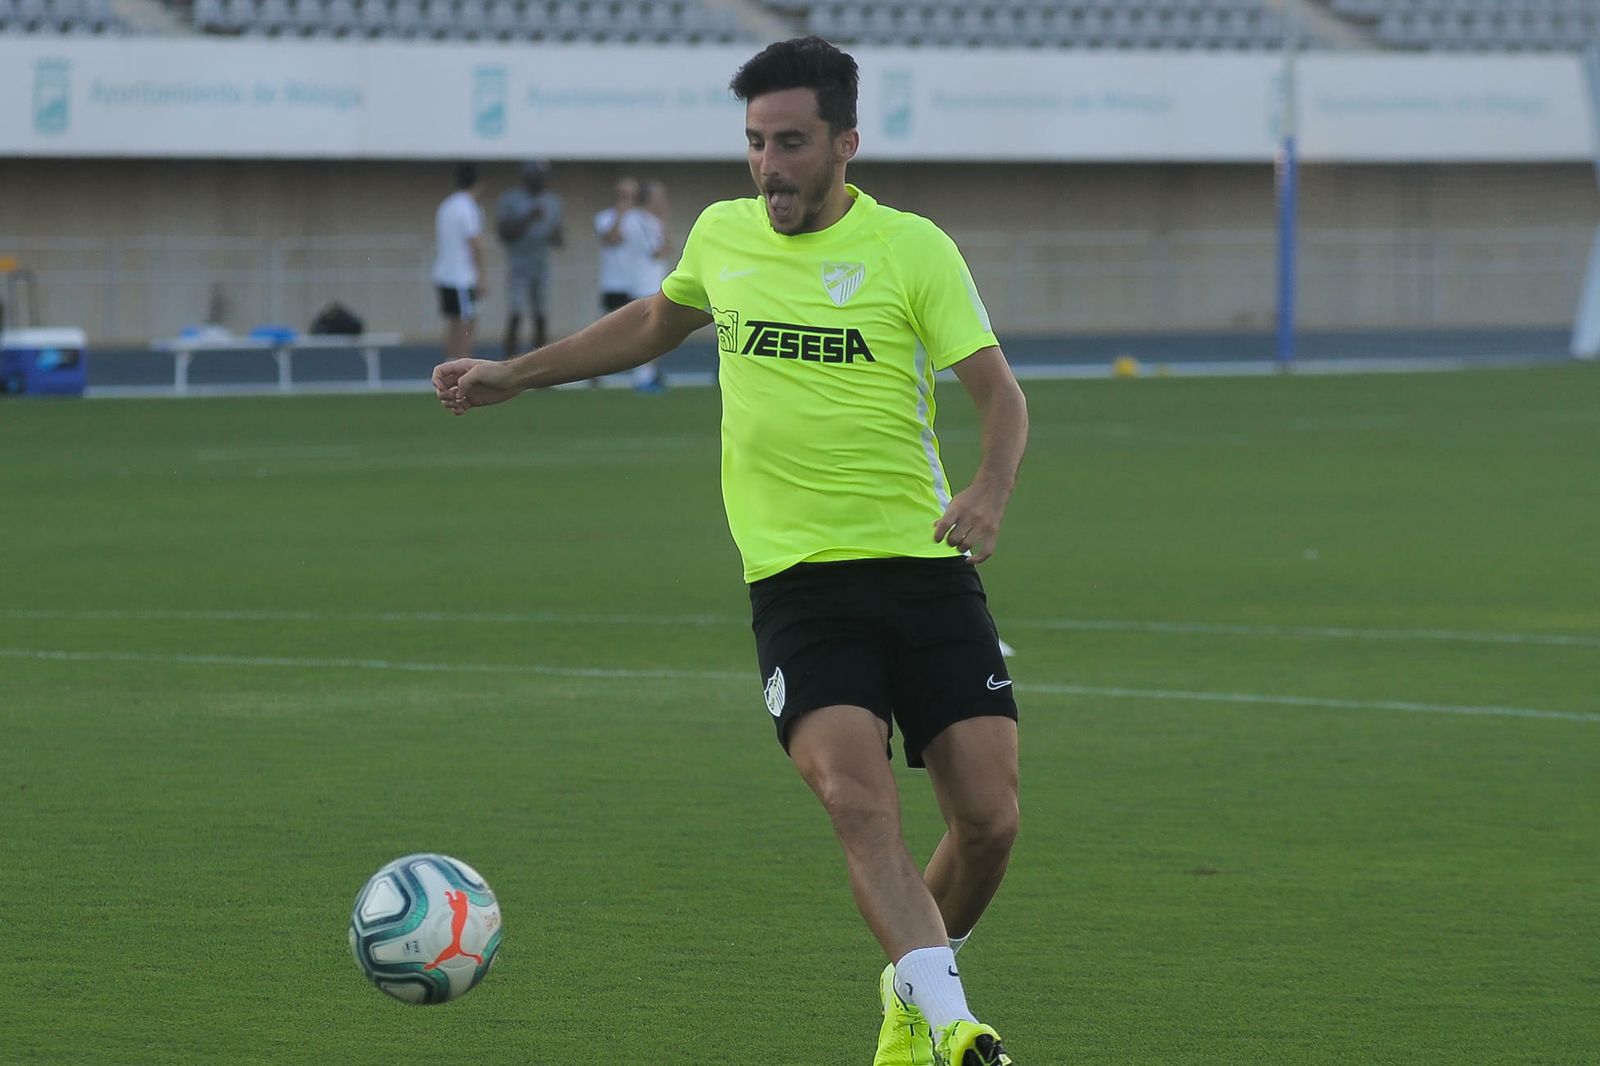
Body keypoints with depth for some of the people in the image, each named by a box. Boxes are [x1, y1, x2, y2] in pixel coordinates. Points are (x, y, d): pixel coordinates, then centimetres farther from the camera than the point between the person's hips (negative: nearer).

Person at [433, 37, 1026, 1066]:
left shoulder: (911, 247, -2)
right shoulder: (722, 235, 9)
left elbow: (1000, 392, -4)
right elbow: (653, 324, 30)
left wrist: (990, 490, -24)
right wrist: (514, 375, 30)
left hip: (925, 568, -1)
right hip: (798, 582, 1)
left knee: (990, 819, -5)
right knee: (860, 799, -23)